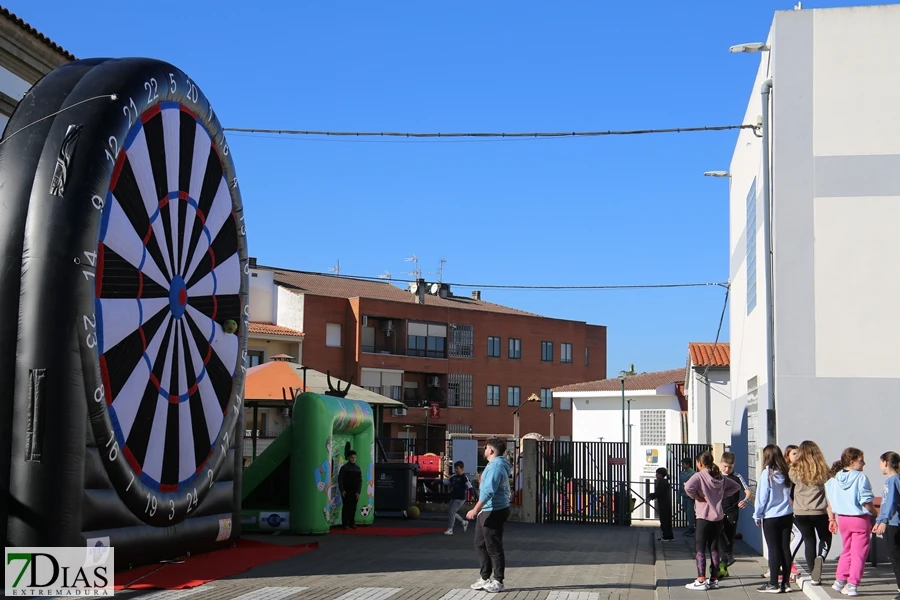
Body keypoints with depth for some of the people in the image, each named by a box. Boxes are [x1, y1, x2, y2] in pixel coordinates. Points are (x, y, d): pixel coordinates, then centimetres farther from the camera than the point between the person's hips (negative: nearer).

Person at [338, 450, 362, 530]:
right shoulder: (344, 467, -2)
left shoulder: (357, 468, 11)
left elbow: (360, 480, 12)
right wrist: (342, 490, -13)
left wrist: (358, 491, 3)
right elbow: (340, 479, -5)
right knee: (346, 507, -3)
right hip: (346, 492, -4)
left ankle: (352, 523, 13)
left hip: (355, 492, 4)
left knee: (353, 508, 5)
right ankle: (345, 524, 1)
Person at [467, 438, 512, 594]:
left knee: (493, 547, -5)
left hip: (494, 512, -11)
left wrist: (476, 510, -30)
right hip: (486, 511, 11)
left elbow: (488, 490, -26)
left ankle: (498, 582, 2)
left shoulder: (496, 466, -17)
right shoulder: (496, 464, 18)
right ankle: (485, 578, 22)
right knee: (480, 545, 15)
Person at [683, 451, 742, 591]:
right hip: (718, 517, 6)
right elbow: (736, 486, 18)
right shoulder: (720, 477, 10)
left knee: (700, 548, -1)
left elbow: (688, 487, -29)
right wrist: (722, 495, 9)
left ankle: (701, 581, -5)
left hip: (704, 517, -6)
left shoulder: (699, 476, -11)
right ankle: (714, 579, 14)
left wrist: (697, 496, -12)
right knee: (714, 548, 12)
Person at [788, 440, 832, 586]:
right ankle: (820, 557, -10)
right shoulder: (823, 470, -3)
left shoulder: (795, 470, -4)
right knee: (825, 538, 20)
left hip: (800, 513, 1)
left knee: (809, 541, 12)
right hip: (820, 512, 0)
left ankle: (814, 576, 11)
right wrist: (831, 515, 8)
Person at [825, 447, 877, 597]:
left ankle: (839, 581, 23)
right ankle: (851, 585, 1)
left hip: (842, 519, 6)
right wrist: (875, 514, -2)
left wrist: (832, 519, 17)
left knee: (846, 550, 21)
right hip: (860, 519, -6)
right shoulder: (860, 477, -15)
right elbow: (866, 501, -17)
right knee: (858, 553, 3)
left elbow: (830, 501, 9)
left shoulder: (834, 479, 4)